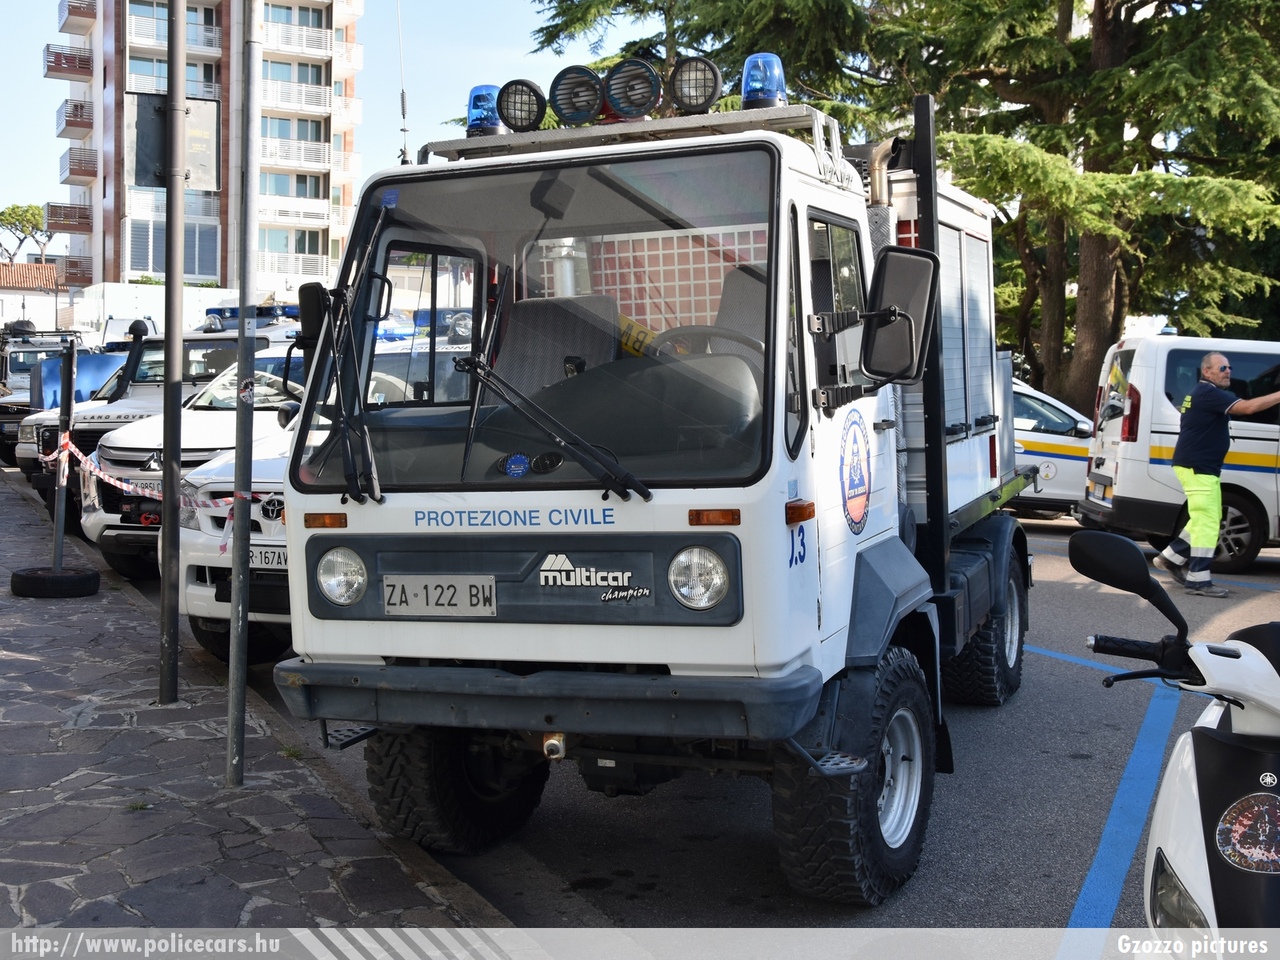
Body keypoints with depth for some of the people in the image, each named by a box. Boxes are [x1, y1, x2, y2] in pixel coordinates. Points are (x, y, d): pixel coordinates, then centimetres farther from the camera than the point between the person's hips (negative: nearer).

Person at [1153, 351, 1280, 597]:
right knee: (1207, 522, -11)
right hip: (1197, 467, -11)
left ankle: (1171, 557, 22)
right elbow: (1248, 407, -23)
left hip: (1201, 467, 11)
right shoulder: (1208, 393, -15)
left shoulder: (1202, 393, 18)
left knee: (1207, 519, 17)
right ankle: (1198, 580, -11)